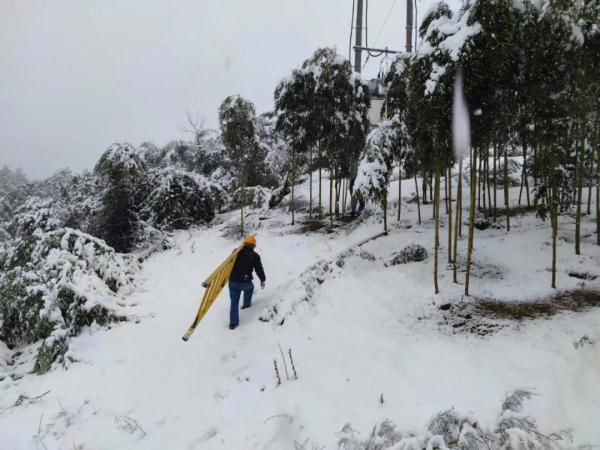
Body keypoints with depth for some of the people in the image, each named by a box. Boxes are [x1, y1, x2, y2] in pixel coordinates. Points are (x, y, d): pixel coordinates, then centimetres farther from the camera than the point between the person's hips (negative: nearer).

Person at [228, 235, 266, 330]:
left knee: (234, 302, 11)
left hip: (233, 281, 2)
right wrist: (262, 280, 17)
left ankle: (233, 322, 8)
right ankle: (246, 303, 44)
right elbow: (259, 269, 4)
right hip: (245, 282, -2)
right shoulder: (255, 255, 1)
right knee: (250, 288, 36)